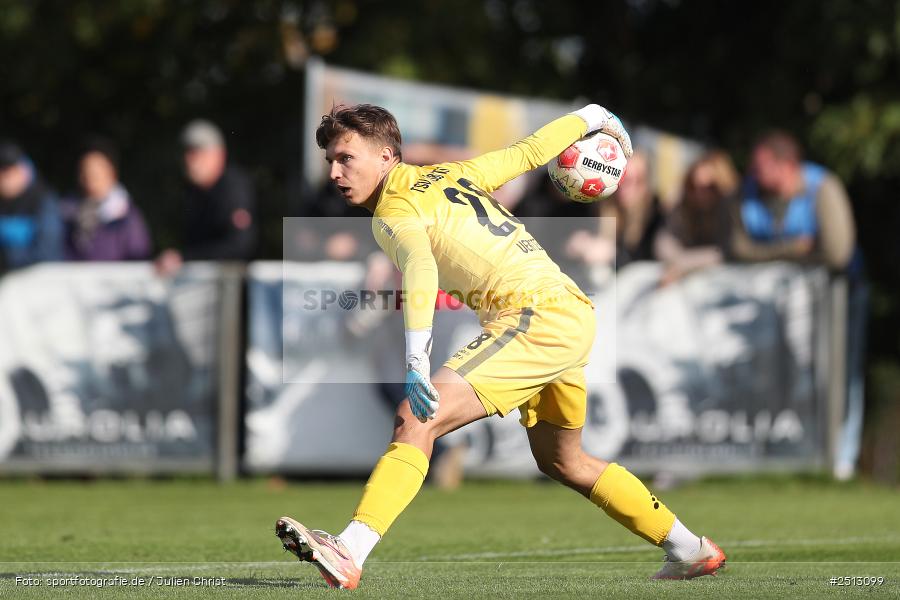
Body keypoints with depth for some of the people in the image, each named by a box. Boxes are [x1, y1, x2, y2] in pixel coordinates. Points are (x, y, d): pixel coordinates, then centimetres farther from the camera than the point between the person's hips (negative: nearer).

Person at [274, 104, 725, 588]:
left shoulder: (395, 213, -6)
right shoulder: (450, 175, 17)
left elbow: (420, 266, -27)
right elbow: (528, 152, 27)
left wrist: (416, 356, -40)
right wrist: (590, 117, 44)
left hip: (536, 314, -9)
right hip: (575, 315, 9)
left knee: (416, 420, -21)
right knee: (561, 462, 29)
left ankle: (348, 554, -36)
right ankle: (691, 551, 38)